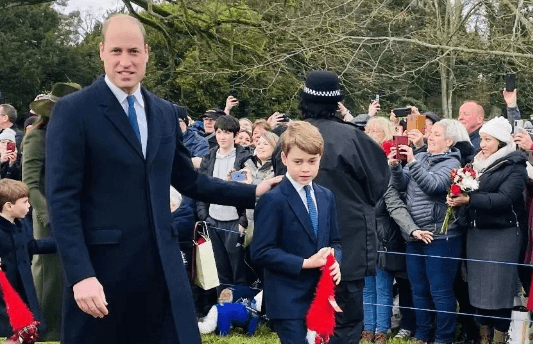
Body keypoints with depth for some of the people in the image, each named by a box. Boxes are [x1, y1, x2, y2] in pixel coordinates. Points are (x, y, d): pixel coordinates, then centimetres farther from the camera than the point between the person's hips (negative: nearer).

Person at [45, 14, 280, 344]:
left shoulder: (166, 113, 12)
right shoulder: (73, 110, -6)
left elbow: (189, 180, 20)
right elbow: (62, 199, -11)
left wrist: (253, 193, 13)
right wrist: (81, 274, -18)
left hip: (161, 264, 5)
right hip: (101, 265, -5)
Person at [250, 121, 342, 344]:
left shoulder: (326, 197, 11)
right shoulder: (273, 200, -11)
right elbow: (261, 251, -15)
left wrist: (335, 261, -6)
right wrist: (305, 263, -20)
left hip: (320, 297, 7)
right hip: (288, 301, -7)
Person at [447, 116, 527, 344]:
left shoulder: (514, 167, -7)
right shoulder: (477, 163, 13)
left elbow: (504, 199, -20)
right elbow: (464, 192, 18)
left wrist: (469, 199, -26)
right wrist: (456, 197, -3)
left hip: (502, 234, -6)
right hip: (475, 232, 6)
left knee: (498, 287, -3)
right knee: (479, 285, 9)